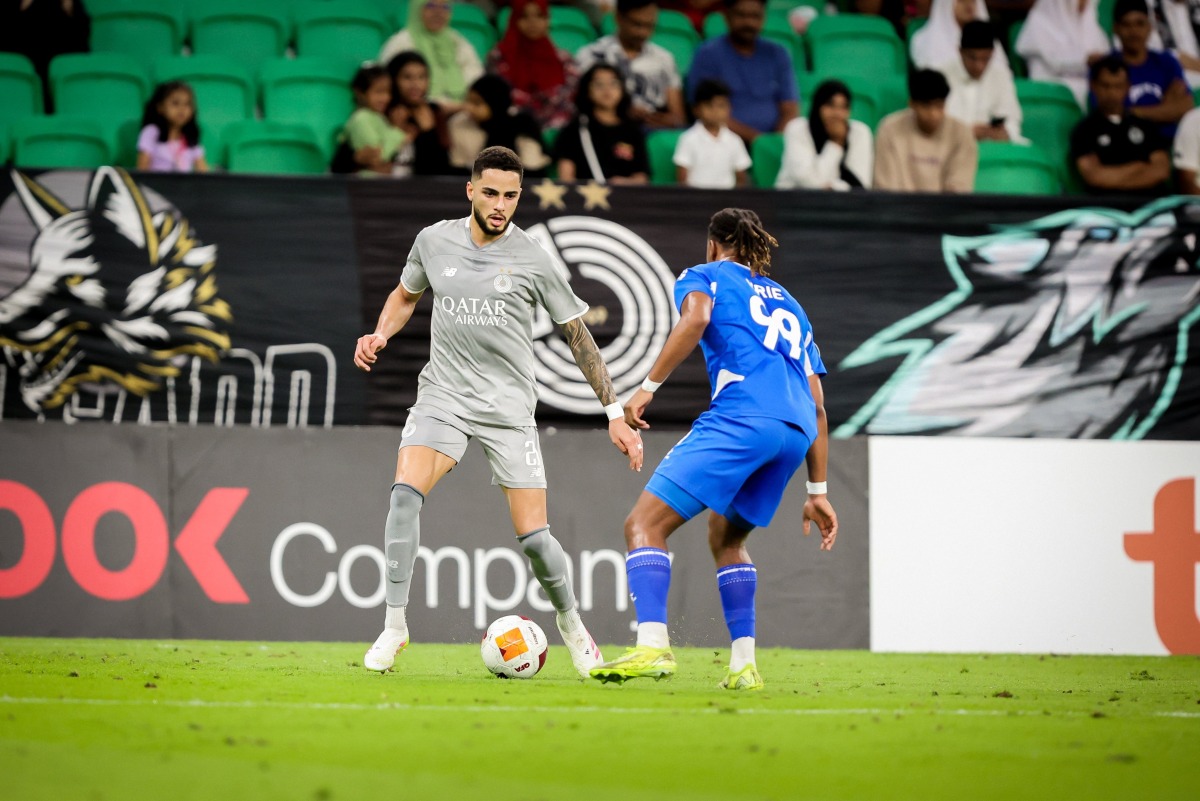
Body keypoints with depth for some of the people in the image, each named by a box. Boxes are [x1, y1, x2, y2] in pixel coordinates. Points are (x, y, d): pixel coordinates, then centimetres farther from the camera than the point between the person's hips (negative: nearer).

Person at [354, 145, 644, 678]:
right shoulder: (434, 241, 2)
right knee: (405, 492, -25)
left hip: (508, 406, -1)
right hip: (442, 394, 1)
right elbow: (406, 294, 22)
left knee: (533, 537, -6)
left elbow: (577, 335, 3)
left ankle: (569, 619, 24)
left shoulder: (532, 259, -5)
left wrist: (615, 414, 1)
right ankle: (394, 625, -16)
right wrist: (380, 336, 1)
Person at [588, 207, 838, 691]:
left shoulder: (705, 276, 19)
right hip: (797, 431, 7)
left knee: (645, 524, -7)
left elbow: (696, 318, -8)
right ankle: (744, 665, 14)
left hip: (740, 417, -7)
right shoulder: (788, 303, 35)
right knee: (726, 537, 26)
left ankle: (652, 646, -28)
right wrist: (817, 492, 29)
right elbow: (817, 406, 29)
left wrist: (648, 387, -7)